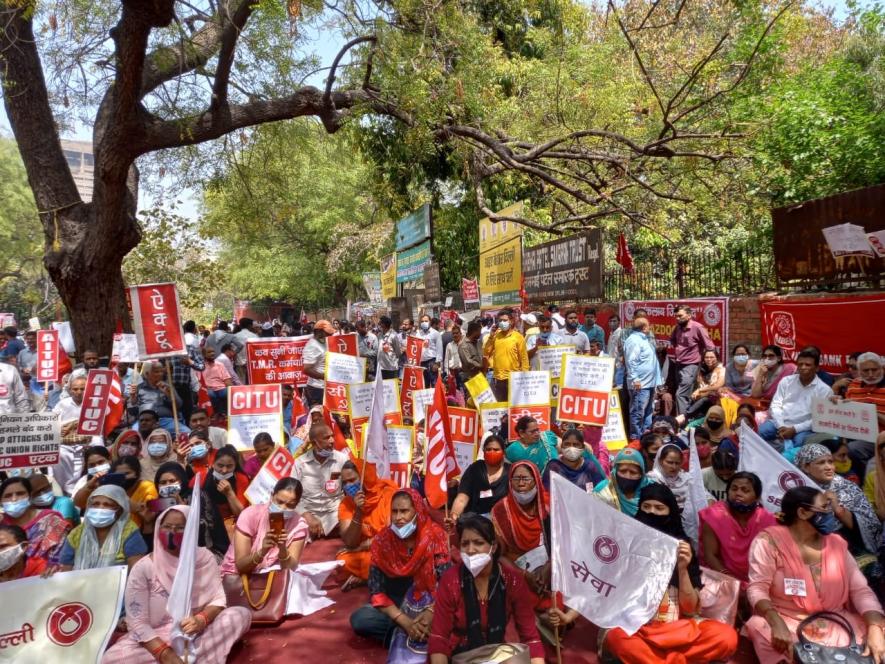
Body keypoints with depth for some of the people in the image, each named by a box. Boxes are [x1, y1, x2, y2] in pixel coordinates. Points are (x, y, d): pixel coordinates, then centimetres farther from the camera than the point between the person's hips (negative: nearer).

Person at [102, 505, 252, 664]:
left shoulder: (204, 558, -3)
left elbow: (218, 599, -6)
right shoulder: (143, 568, -9)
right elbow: (137, 623, -13)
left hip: (197, 633, 1)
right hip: (157, 637, -1)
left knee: (242, 614, -23)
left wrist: (201, 620, -29)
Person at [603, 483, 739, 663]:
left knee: (727, 637, -24)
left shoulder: (682, 548, 6)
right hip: (635, 627, -3)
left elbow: (690, 608, 3)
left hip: (677, 629, 3)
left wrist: (682, 569, -12)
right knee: (616, 636, -36)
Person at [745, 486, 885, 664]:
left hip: (835, 624, 4)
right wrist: (777, 623, -31)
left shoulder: (837, 544, 9)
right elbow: (757, 588, -13)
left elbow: (860, 590, 3)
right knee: (761, 631, -34)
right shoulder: (769, 541, -7)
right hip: (787, 622, -4)